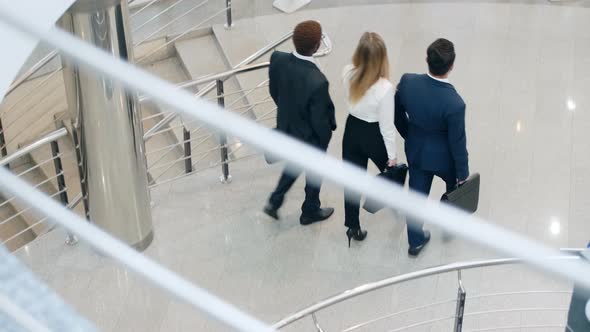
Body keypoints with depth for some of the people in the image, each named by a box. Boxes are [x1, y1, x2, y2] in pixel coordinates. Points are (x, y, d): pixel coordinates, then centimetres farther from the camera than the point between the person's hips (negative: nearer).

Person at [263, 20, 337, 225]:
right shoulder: (317, 82, -40)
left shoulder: (278, 60, -23)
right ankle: (310, 212, 46)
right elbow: (319, 120, -25)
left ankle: (275, 201, 38)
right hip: (310, 136, -5)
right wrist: (327, 137, -4)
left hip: (287, 127, 5)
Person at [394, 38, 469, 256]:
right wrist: (463, 173, -5)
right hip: (444, 157, -3)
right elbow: (457, 142, -23)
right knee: (456, 185, 30)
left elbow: (397, 114, -5)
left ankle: (415, 242, 41)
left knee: (417, 195, 23)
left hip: (416, 152, 3)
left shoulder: (407, 82, -25)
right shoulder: (454, 104, -37)